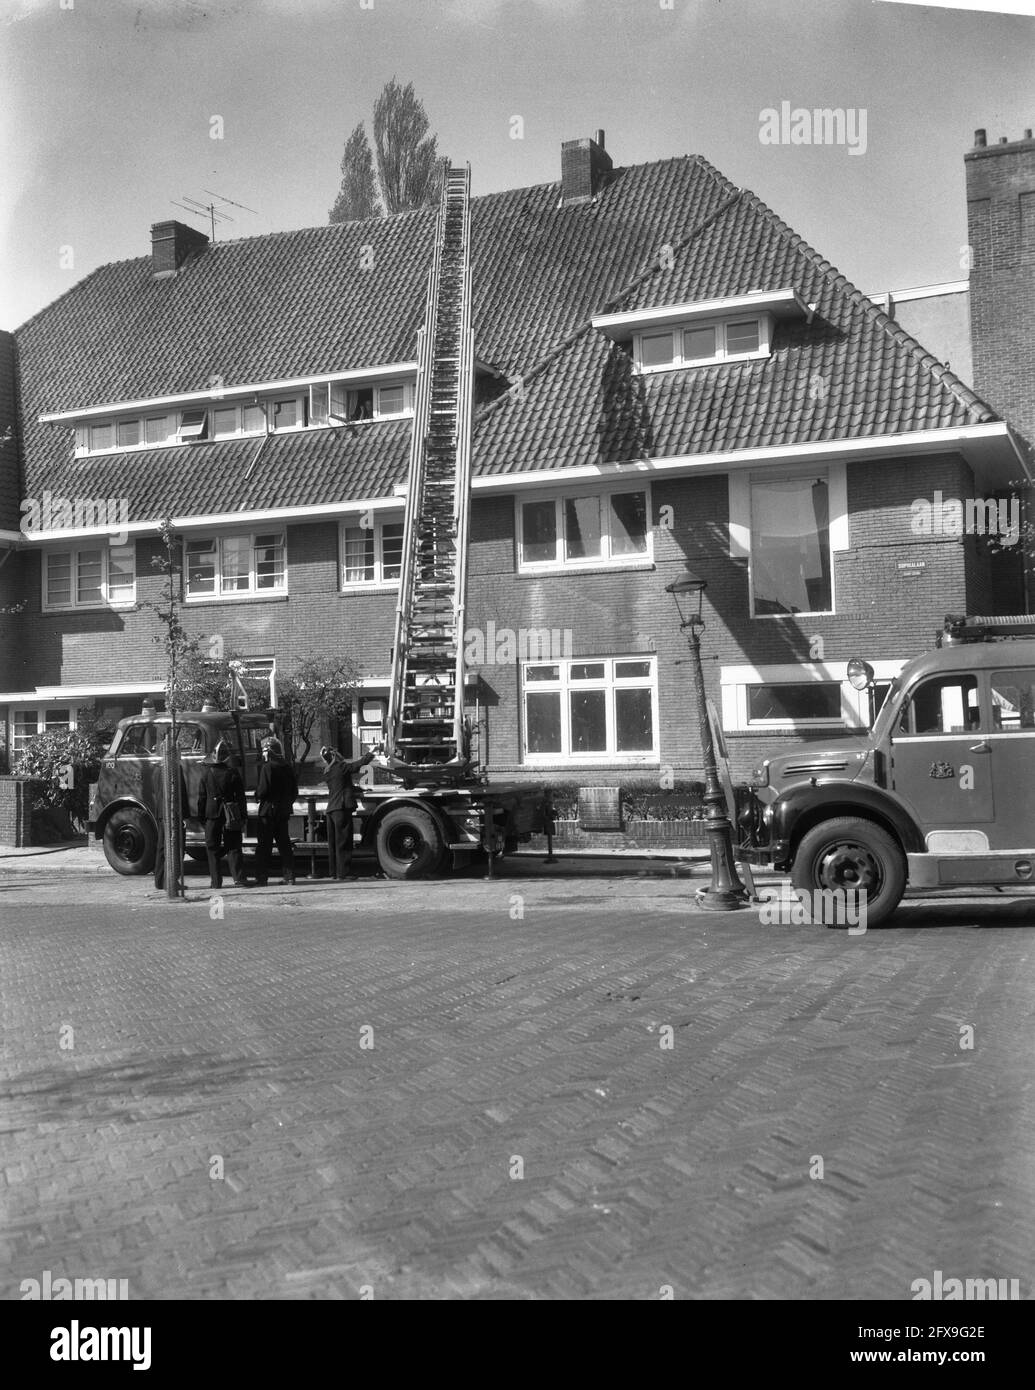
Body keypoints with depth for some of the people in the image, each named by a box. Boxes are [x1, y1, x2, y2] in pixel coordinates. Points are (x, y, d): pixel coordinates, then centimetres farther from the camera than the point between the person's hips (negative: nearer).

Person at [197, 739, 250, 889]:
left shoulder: (206, 773, -1)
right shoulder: (232, 773, -6)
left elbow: (202, 797, 4)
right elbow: (241, 797, -3)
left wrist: (201, 816, 11)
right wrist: (243, 816, 3)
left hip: (212, 815, 1)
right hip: (231, 815, -1)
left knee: (212, 848, 8)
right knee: (233, 848, 3)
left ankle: (215, 881, 7)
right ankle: (239, 878, -5)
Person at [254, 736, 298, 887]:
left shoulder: (267, 767, -13)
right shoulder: (288, 767, 7)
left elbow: (263, 791, -19)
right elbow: (295, 791, 10)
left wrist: (257, 793, 2)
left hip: (268, 809, -6)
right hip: (284, 811, 6)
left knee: (264, 845, -1)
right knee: (284, 843, 12)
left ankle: (261, 878, 0)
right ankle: (289, 876, 11)